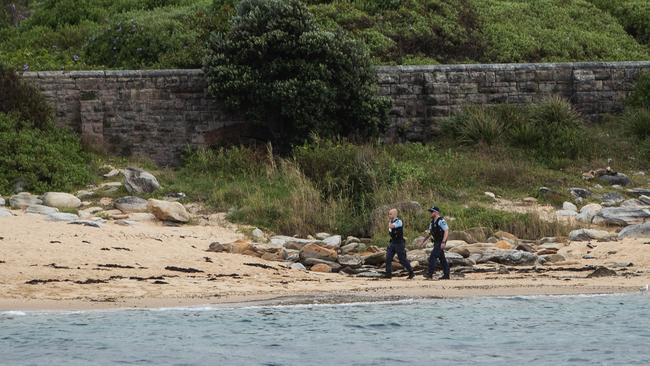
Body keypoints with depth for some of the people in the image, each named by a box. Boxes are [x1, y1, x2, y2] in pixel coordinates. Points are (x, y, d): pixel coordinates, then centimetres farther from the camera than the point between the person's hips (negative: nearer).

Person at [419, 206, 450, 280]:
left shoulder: (441, 221, -15)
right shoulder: (432, 222, 14)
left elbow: (446, 231, -21)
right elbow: (430, 233, 26)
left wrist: (443, 242, -28)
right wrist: (424, 241, 24)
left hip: (441, 242, -9)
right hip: (436, 242, 9)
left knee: (433, 257, -15)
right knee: (442, 259, 11)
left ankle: (430, 273, -17)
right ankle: (446, 275, 15)